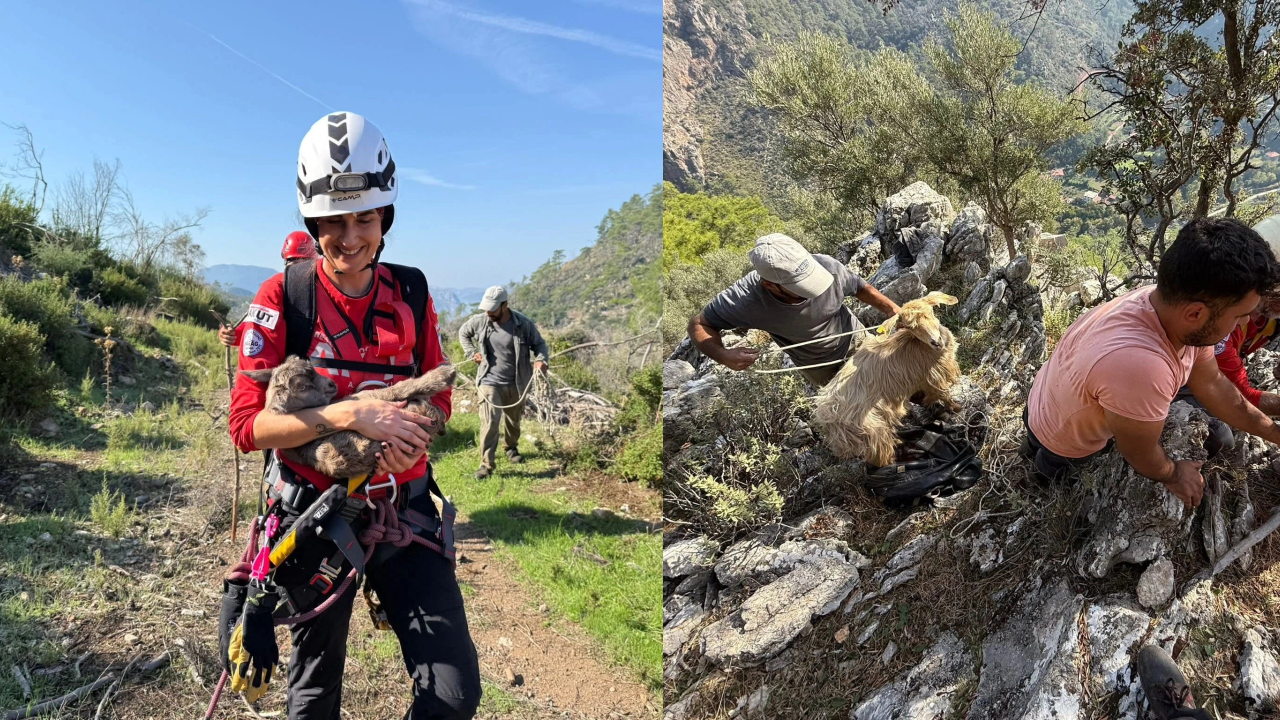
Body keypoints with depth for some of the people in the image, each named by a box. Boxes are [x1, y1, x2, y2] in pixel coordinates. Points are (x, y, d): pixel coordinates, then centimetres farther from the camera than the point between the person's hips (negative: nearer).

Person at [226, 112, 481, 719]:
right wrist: (346, 415, -29)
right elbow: (247, 425, -15)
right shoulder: (283, 297, -9)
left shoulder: (410, 292, 1)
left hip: (403, 513, 2)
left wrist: (414, 432, -15)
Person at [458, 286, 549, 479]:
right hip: (490, 382, -1)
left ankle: (511, 448, 48)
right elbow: (463, 333, 13)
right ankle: (486, 464, -4)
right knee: (489, 423, -12)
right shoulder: (479, 321, -8)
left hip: (516, 384, 1)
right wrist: (472, 353, 1)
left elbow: (539, 344, -1)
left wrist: (541, 359, -21)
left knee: (513, 420, 20)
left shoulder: (524, 324, -13)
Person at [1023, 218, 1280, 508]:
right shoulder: (1139, 366, -49)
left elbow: (1213, 385, -3)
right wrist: (1173, 476, -6)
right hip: (1064, 445, -7)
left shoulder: (1171, 300, -22)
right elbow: (1141, 456, -27)